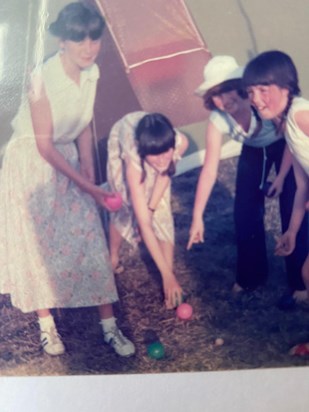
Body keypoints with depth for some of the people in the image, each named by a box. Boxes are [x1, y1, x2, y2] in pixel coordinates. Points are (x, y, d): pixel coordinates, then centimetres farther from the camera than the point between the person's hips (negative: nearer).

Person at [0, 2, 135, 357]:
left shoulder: (91, 73, -8)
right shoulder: (43, 79, -27)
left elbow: (83, 127, 4)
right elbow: (45, 145, -22)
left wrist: (90, 178, -1)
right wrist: (84, 185, -19)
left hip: (67, 159, 5)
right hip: (31, 164, -5)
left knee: (89, 240, 3)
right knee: (37, 245, 5)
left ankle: (109, 325, 13)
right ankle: (46, 323, 25)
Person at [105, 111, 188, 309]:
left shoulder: (180, 142, -40)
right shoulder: (134, 161, -45)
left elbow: (165, 171, -14)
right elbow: (144, 224, -43)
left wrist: (151, 207, -17)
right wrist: (166, 274, -43)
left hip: (153, 140, 2)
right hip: (120, 140, -2)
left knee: (162, 211, -7)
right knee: (125, 208, 4)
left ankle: (170, 282, -1)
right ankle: (113, 256, 34)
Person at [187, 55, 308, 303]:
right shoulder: (218, 120, -27)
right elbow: (210, 170, -26)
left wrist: (281, 177, -17)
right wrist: (197, 217, -29)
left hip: (285, 146, -3)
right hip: (254, 151, 3)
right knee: (245, 213, 0)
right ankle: (252, 275, 22)